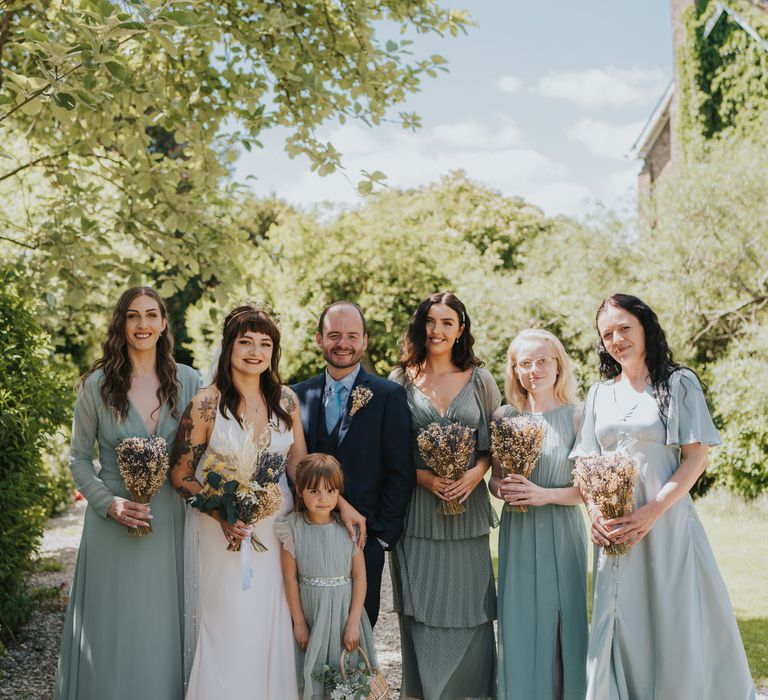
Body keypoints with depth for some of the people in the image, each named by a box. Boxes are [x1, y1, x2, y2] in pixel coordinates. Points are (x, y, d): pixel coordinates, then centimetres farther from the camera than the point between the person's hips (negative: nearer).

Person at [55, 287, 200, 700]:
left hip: (171, 522, 1)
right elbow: (79, 458, 2)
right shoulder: (97, 383, -3)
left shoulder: (187, 380, 1)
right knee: (114, 628, 7)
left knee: (164, 627, 10)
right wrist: (109, 503, -12)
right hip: (114, 524, -1)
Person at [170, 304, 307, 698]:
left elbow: (299, 464, 8)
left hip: (277, 528, 4)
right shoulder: (207, 404, -11)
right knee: (230, 629, 2)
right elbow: (181, 475, -6)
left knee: (274, 628, 11)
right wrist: (221, 514, -19)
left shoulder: (286, 400, 1)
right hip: (227, 531, -4)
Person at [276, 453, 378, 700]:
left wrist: (353, 622, -7)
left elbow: (359, 576, -5)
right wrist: (299, 623, -2)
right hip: (310, 613, 0)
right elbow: (290, 578, -4)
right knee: (314, 676, 8)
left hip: (344, 612, 0)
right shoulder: (293, 529, -8)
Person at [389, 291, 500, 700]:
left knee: (469, 608, 2)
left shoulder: (480, 380, 7)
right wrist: (424, 477, -11)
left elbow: (496, 441, 9)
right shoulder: (401, 380, 4)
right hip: (416, 513, -1)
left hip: (468, 510, 1)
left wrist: (476, 473, -10)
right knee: (421, 611, 3)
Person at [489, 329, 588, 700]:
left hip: (562, 531, -2)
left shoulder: (577, 417, -3)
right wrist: (502, 489, -10)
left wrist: (546, 494, -17)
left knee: (561, 622, 1)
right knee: (519, 624, 5)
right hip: (517, 534, 2)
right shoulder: (504, 417, 4)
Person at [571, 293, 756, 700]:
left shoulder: (679, 384, 1)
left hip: (667, 524, -3)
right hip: (615, 531, 4)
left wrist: (652, 512, -16)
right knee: (620, 631, 5)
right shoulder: (600, 394, 13)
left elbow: (696, 457, -5)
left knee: (677, 630, 1)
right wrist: (595, 513, -7)